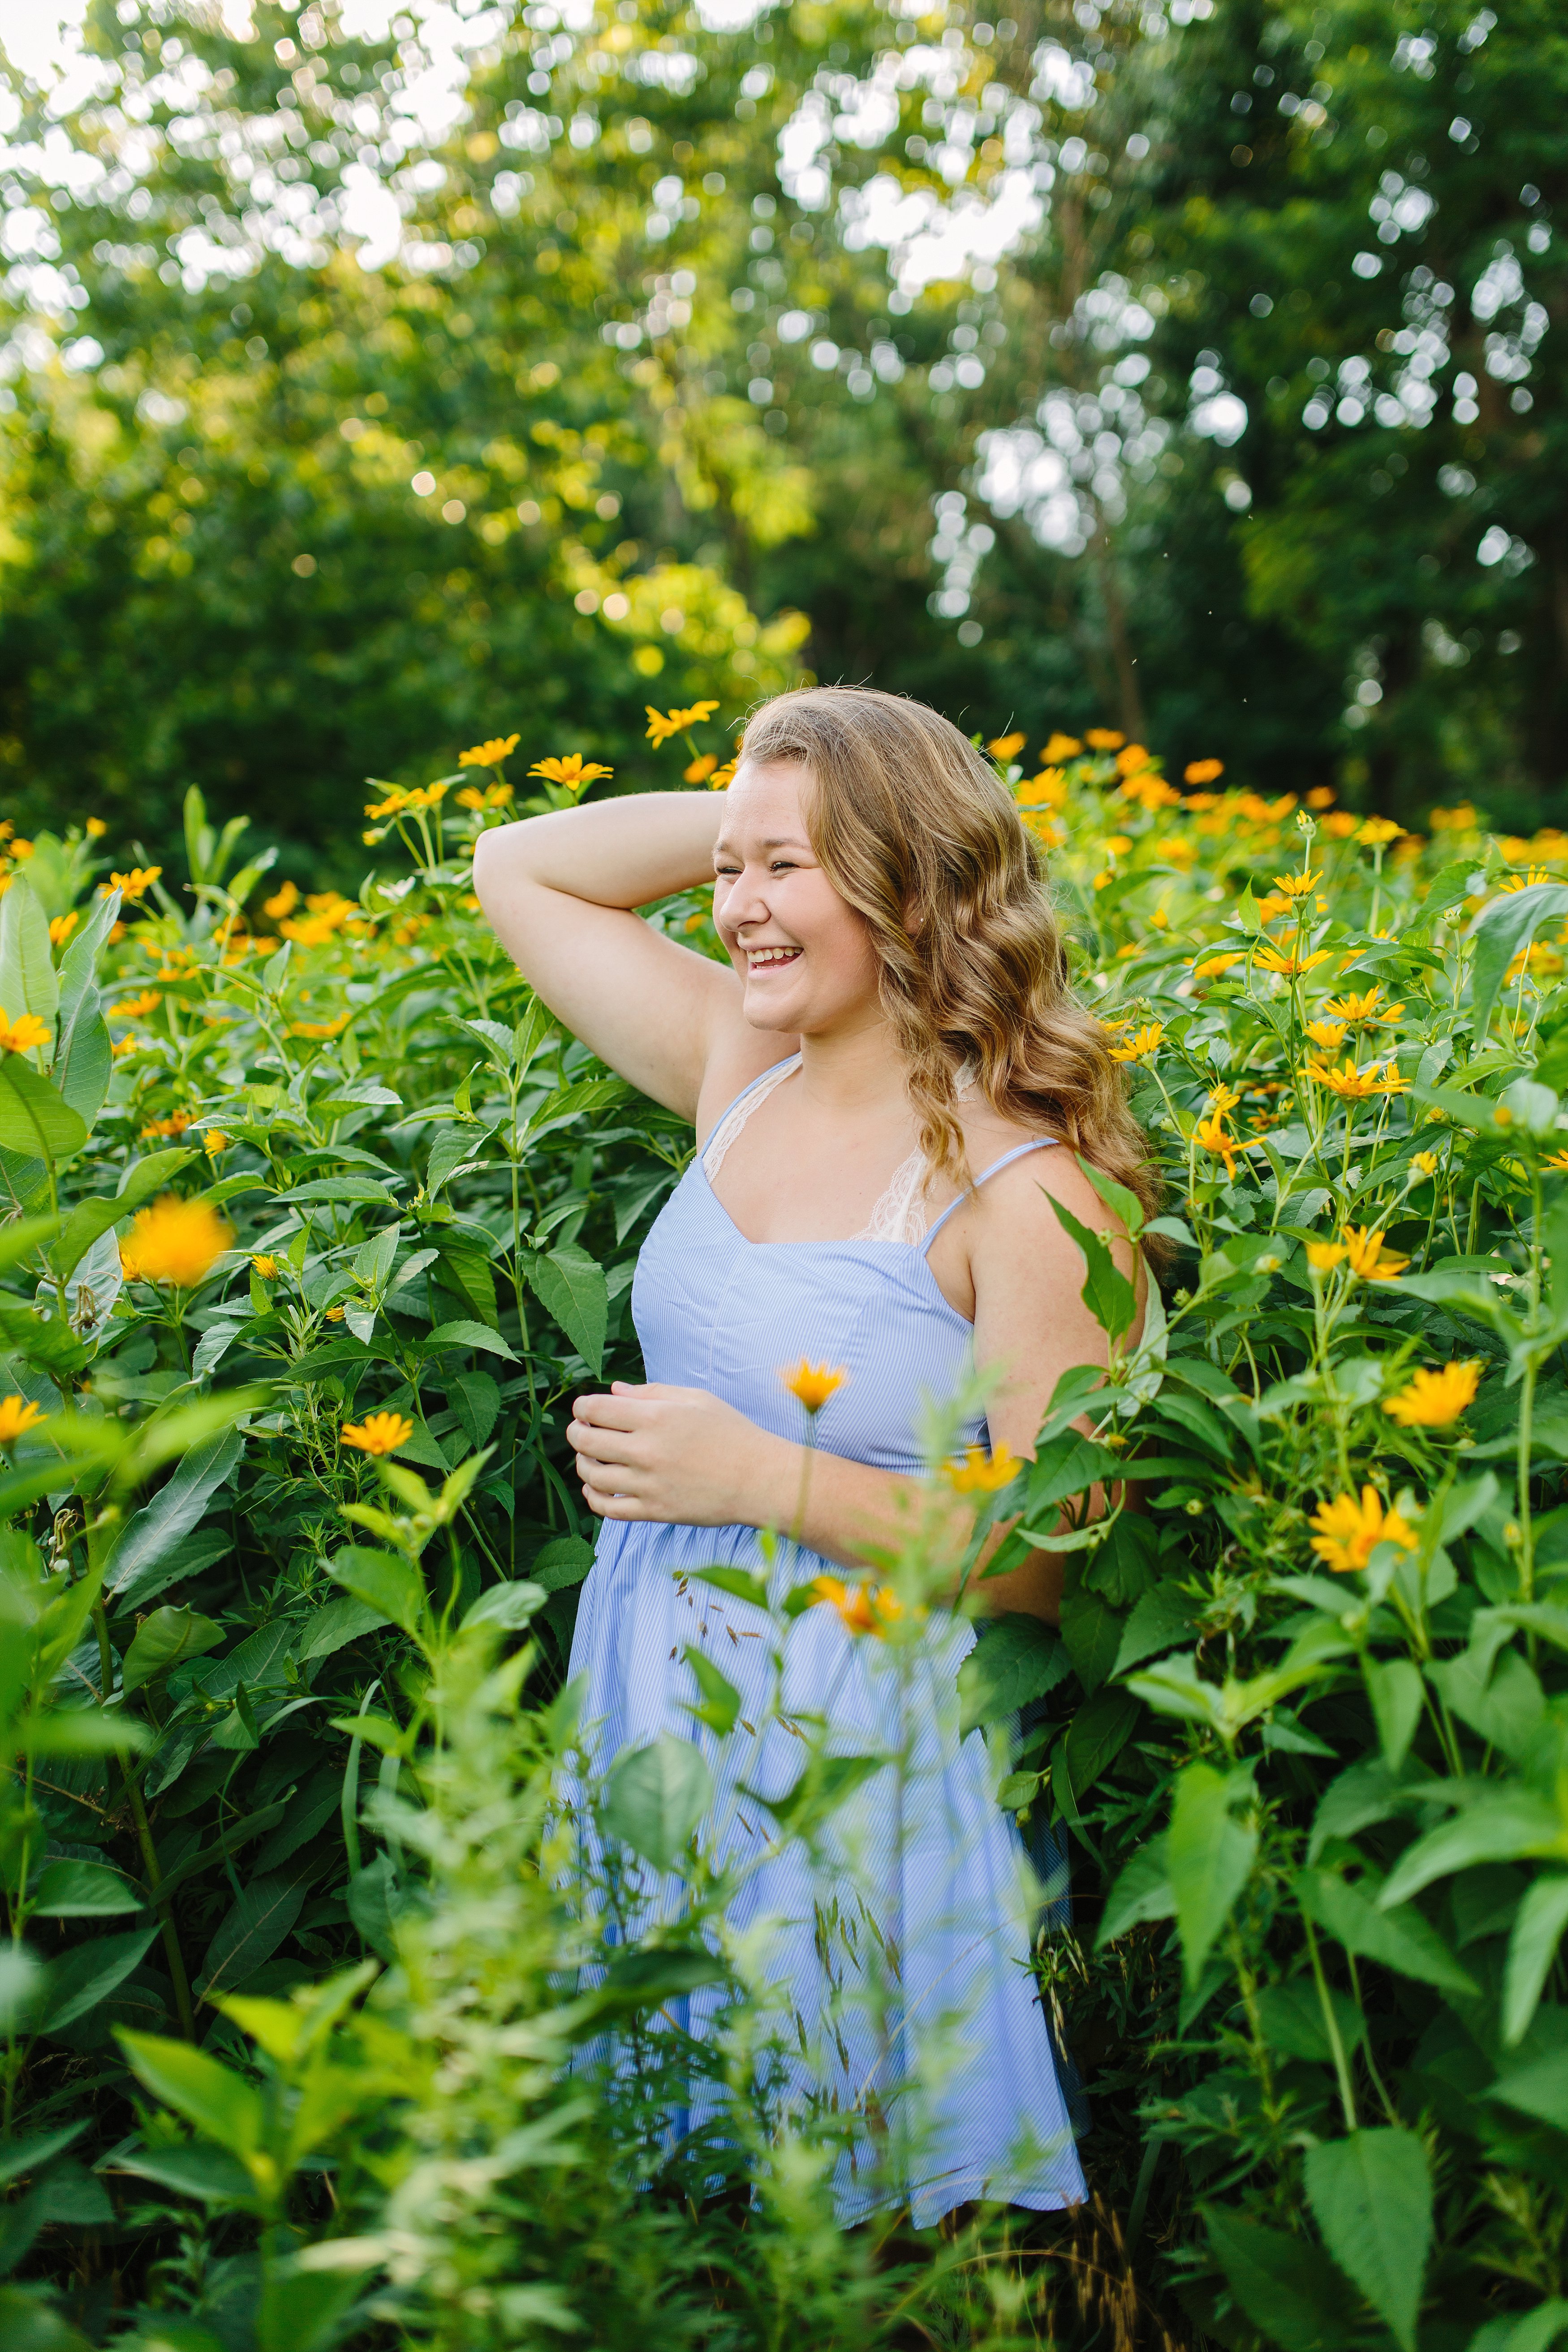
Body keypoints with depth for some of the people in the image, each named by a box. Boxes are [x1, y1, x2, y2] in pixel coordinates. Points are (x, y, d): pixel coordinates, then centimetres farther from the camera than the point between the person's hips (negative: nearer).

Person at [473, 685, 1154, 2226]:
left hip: (853, 1764, -6)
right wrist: (748, 817, 2)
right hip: (643, 1714, 6)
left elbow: (1064, 1561, -16)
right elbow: (519, 867, 13)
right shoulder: (741, 1067, 2)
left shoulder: (1022, 1186, -16)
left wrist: (769, 1481, -20)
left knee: (825, 2191, 9)